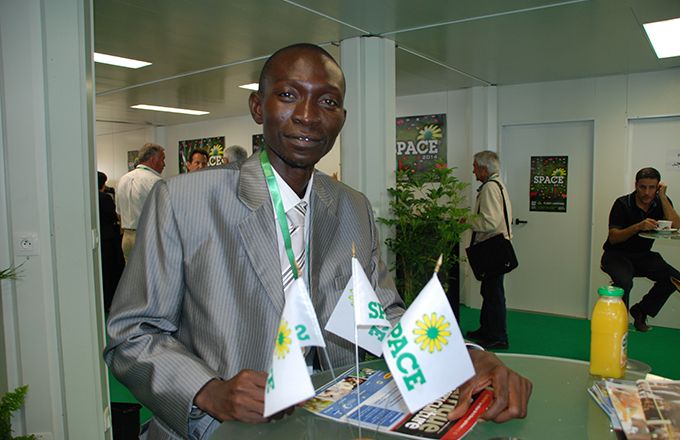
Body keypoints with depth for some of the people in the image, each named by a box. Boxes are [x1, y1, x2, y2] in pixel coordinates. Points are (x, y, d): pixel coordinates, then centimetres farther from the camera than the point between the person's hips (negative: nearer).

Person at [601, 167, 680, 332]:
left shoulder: (661, 202, 0)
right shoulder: (623, 204, -13)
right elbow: (613, 237, -18)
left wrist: (663, 196, -19)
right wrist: (638, 227, -34)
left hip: (643, 255, 5)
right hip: (616, 254, -5)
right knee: (624, 282, -33)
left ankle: (640, 311, 5)